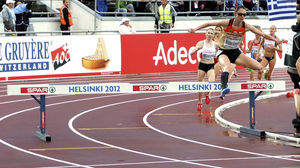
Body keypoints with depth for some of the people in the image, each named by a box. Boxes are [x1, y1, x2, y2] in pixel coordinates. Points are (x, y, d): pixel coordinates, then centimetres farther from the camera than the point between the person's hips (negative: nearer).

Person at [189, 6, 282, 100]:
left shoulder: (246, 27, -9)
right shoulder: (227, 24, -18)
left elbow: (263, 35, -2)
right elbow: (209, 24, -10)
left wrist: (276, 40, -4)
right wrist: (195, 29, -16)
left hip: (236, 52, 5)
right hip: (223, 52, -5)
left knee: (260, 68, -3)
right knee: (228, 68, -42)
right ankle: (224, 88, -58)